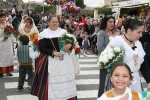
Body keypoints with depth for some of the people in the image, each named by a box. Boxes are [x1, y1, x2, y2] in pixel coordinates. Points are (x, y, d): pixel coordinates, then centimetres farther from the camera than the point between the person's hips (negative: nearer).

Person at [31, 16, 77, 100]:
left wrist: (69, 45, -13)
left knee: (66, 78, 7)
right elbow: (41, 48, -8)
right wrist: (53, 52, -18)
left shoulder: (63, 32, 9)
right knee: (51, 80, -3)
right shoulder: (44, 33, -1)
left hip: (64, 59, 4)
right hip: (50, 60, -4)